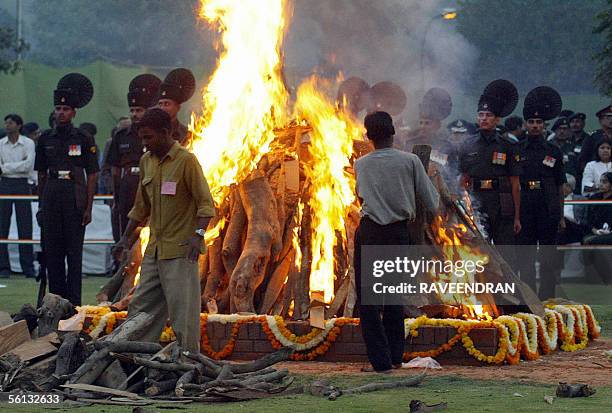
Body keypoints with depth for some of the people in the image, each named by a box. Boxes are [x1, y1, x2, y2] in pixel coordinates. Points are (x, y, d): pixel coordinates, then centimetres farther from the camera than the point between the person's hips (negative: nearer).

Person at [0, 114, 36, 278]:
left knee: (25, 228, -1)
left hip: (22, 185, -2)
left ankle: (28, 267, 4)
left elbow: (28, 165, -12)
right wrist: (19, 166, -10)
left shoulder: (28, 143, -1)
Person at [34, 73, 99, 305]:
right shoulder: (45, 140, 10)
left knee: (74, 251, -2)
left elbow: (92, 175, 1)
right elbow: (41, 174, 14)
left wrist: (89, 207, -6)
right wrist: (41, 205, 10)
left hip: (75, 198, -3)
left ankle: (74, 301, 1)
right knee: (52, 251, 4)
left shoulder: (84, 140, 1)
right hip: (51, 198, 3)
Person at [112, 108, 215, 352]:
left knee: (183, 312, -7)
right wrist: (126, 238, 18)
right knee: (140, 309, 7)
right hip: (154, 250, 8)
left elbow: (206, 203, -11)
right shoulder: (146, 161, 12)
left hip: (181, 250, -8)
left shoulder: (186, 161, -10)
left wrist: (198, 234, -24)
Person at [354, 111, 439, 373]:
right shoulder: (410, 161, -2)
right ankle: (395, 356, 19)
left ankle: (380, 360, -5)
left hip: (369, 233, -1)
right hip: (399, 233, 1)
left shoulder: (361, 164, 2)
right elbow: (432, 204, 0)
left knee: (368, 300, 1)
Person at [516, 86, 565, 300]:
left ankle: (547, 297, 8)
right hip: (524, 209, 0)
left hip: (548, 210, 0)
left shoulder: (554, 152, 8)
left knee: (548, 257, 3)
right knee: (525, 254, 2)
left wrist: (561, 215, 6)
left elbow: (560, 186, 10)